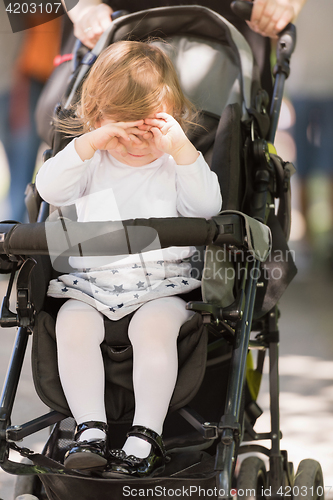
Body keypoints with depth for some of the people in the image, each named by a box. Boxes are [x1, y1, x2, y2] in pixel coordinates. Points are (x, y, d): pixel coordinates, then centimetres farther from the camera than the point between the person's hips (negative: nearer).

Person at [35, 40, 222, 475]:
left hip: (160, 280, -2)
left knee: (154, 327, -30)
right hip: (90, 282, 2)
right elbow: (49, 188, -7)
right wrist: (93, 141, -16)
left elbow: (207, 206, -7)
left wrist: (180, 147, -17)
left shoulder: (177, 163, 9)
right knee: (72, 327, -25)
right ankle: (91, 428, -23)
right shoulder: (92, 162, 11)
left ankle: (147, 434, -27)